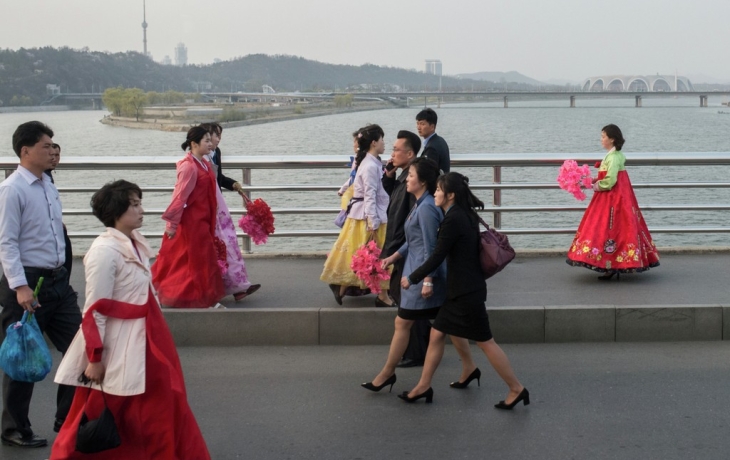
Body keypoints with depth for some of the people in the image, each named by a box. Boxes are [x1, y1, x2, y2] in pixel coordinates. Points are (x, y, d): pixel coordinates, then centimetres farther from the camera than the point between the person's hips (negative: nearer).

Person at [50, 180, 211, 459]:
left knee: (162, 408, 15)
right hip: (120, 344, -9)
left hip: (142, 339, 9)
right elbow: (94, 310, -20)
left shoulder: (133, 243, 6)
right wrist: (95, 358, -19)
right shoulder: (105, 251, -20)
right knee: (102, 420, 5)